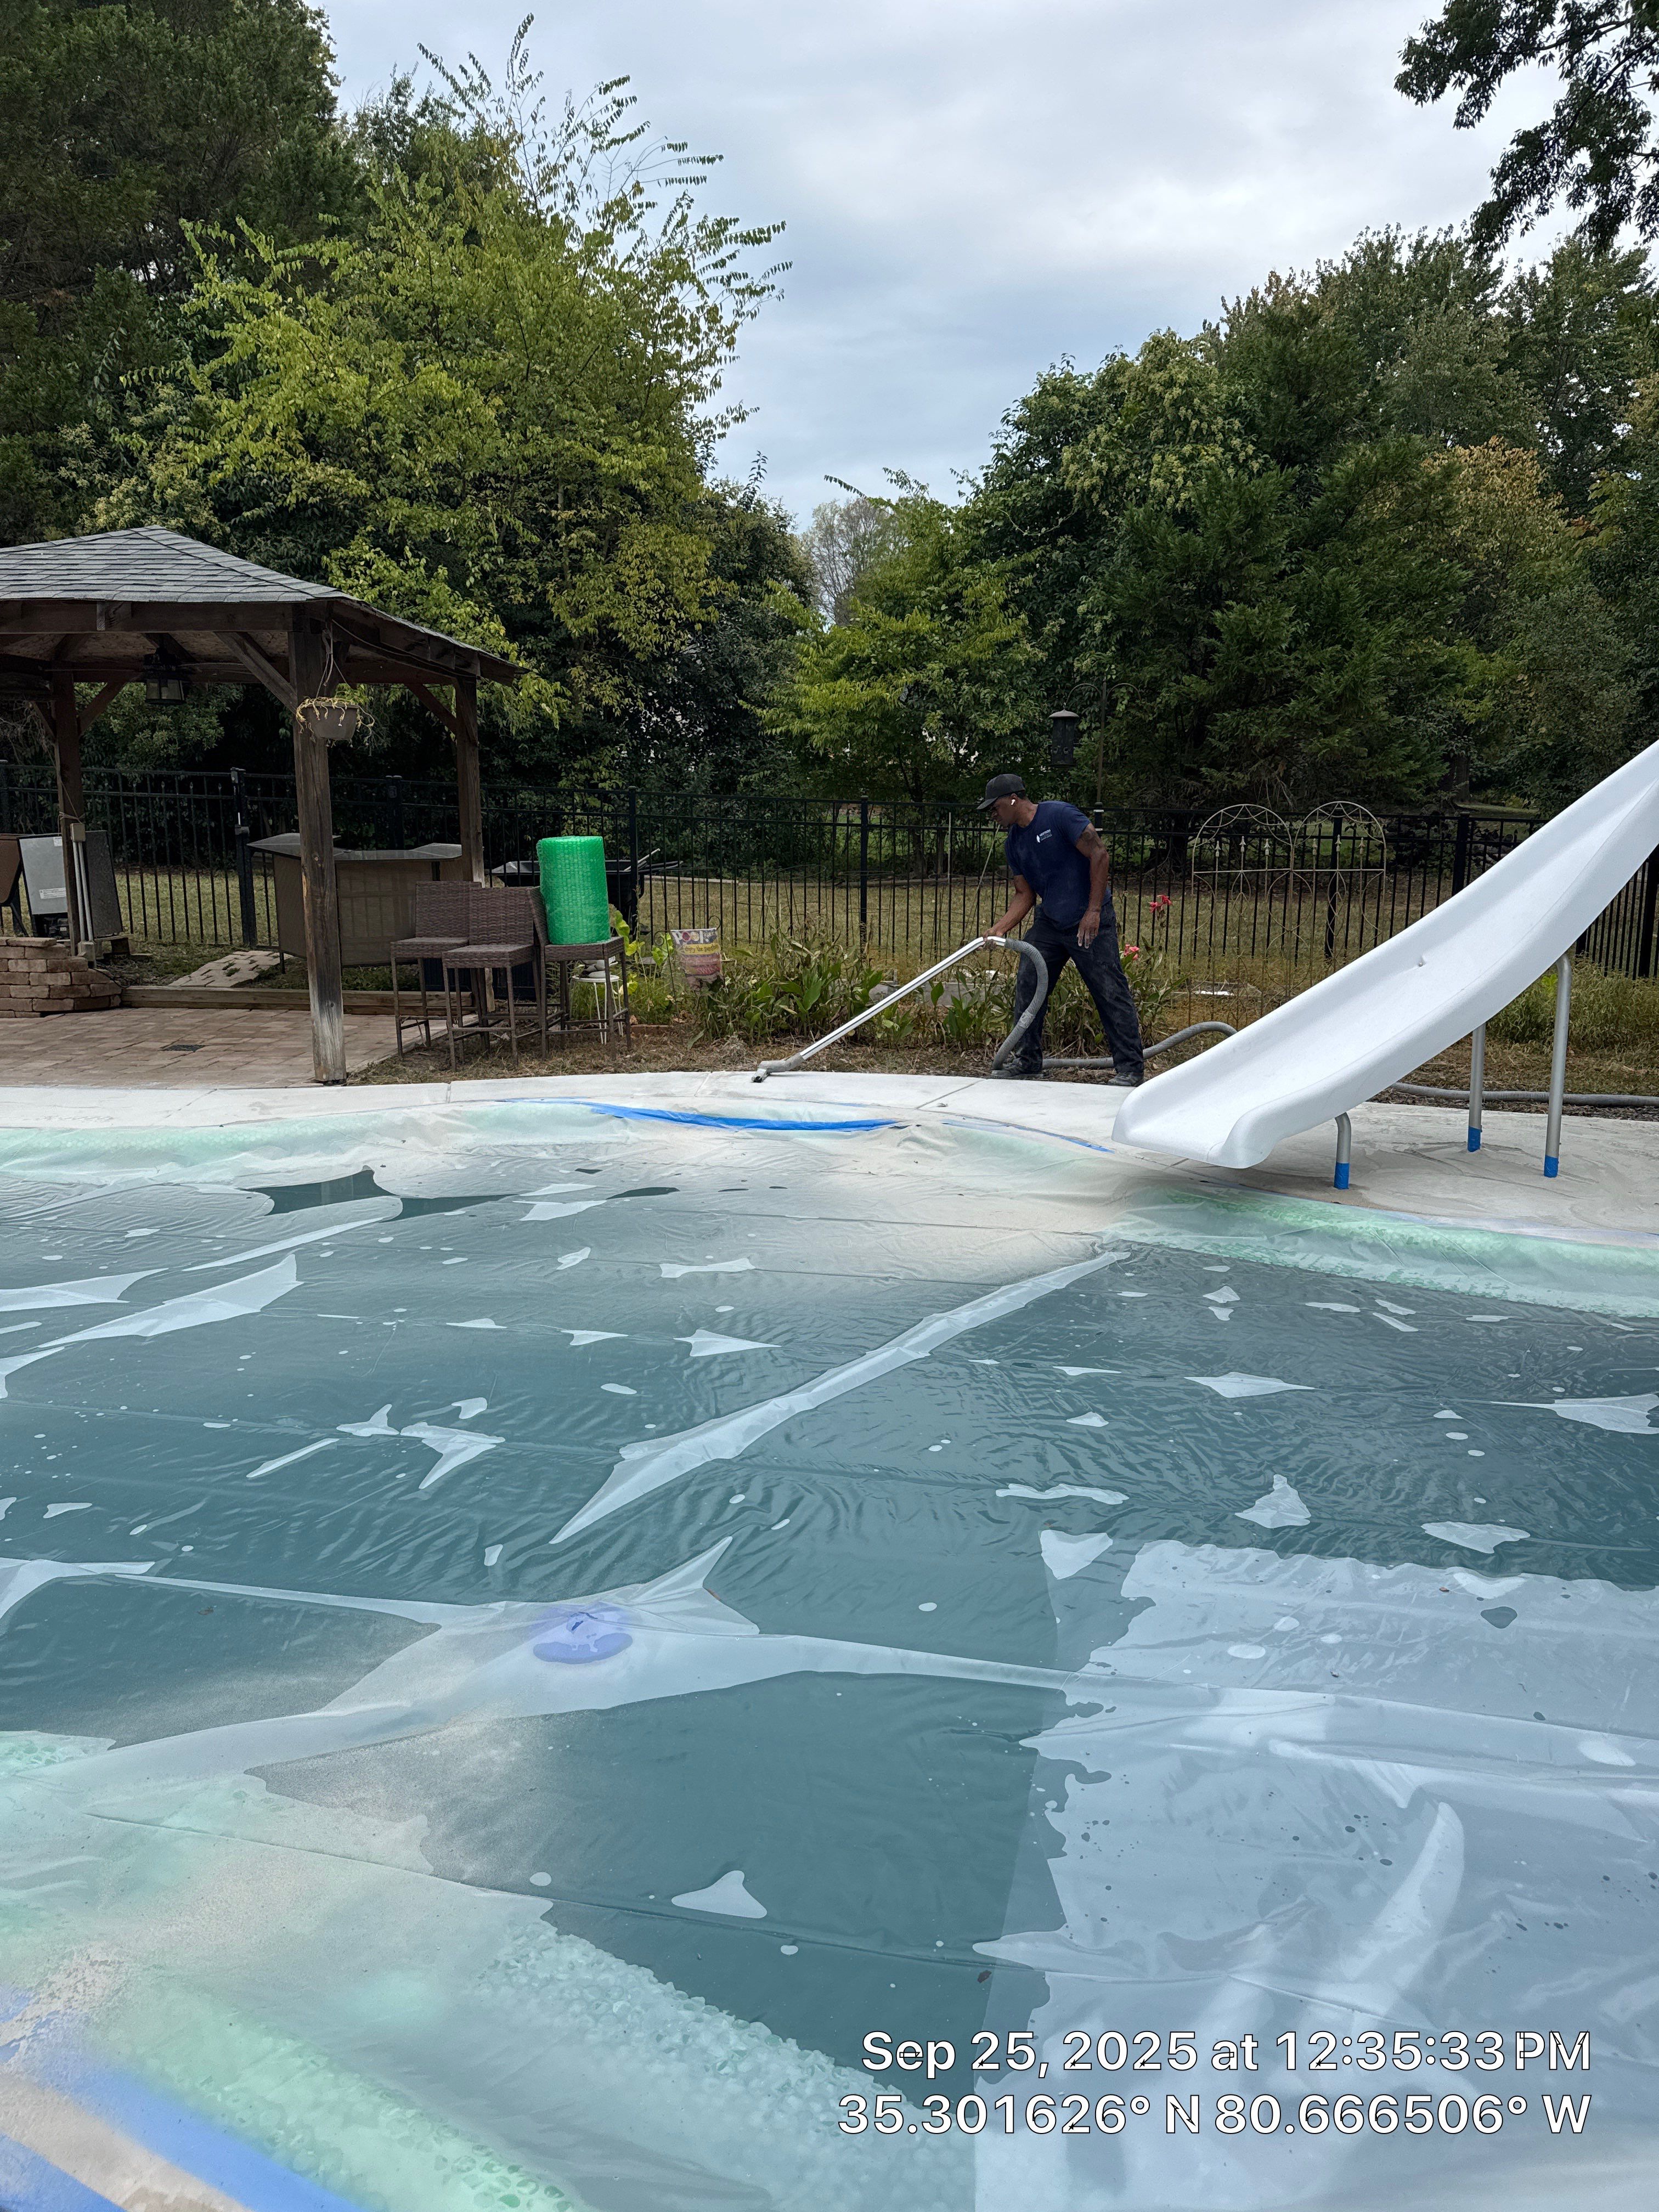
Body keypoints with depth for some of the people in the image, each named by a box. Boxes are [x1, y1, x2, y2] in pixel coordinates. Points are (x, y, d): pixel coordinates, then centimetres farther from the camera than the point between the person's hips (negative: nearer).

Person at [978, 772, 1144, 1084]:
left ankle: (1129, 1067, 0)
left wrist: (1093, 911, -19)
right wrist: (1000, 928, -5)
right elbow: (1025, 895, 11)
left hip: (1091, 921, -8)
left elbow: (1099, 855, -16)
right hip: (1049, 924, 8)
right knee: (1027, 989, 4)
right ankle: (1028, 1061, 16)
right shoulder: (1015, 842, 9)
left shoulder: (1059, 814, -14)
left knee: (1111, 994, -6)